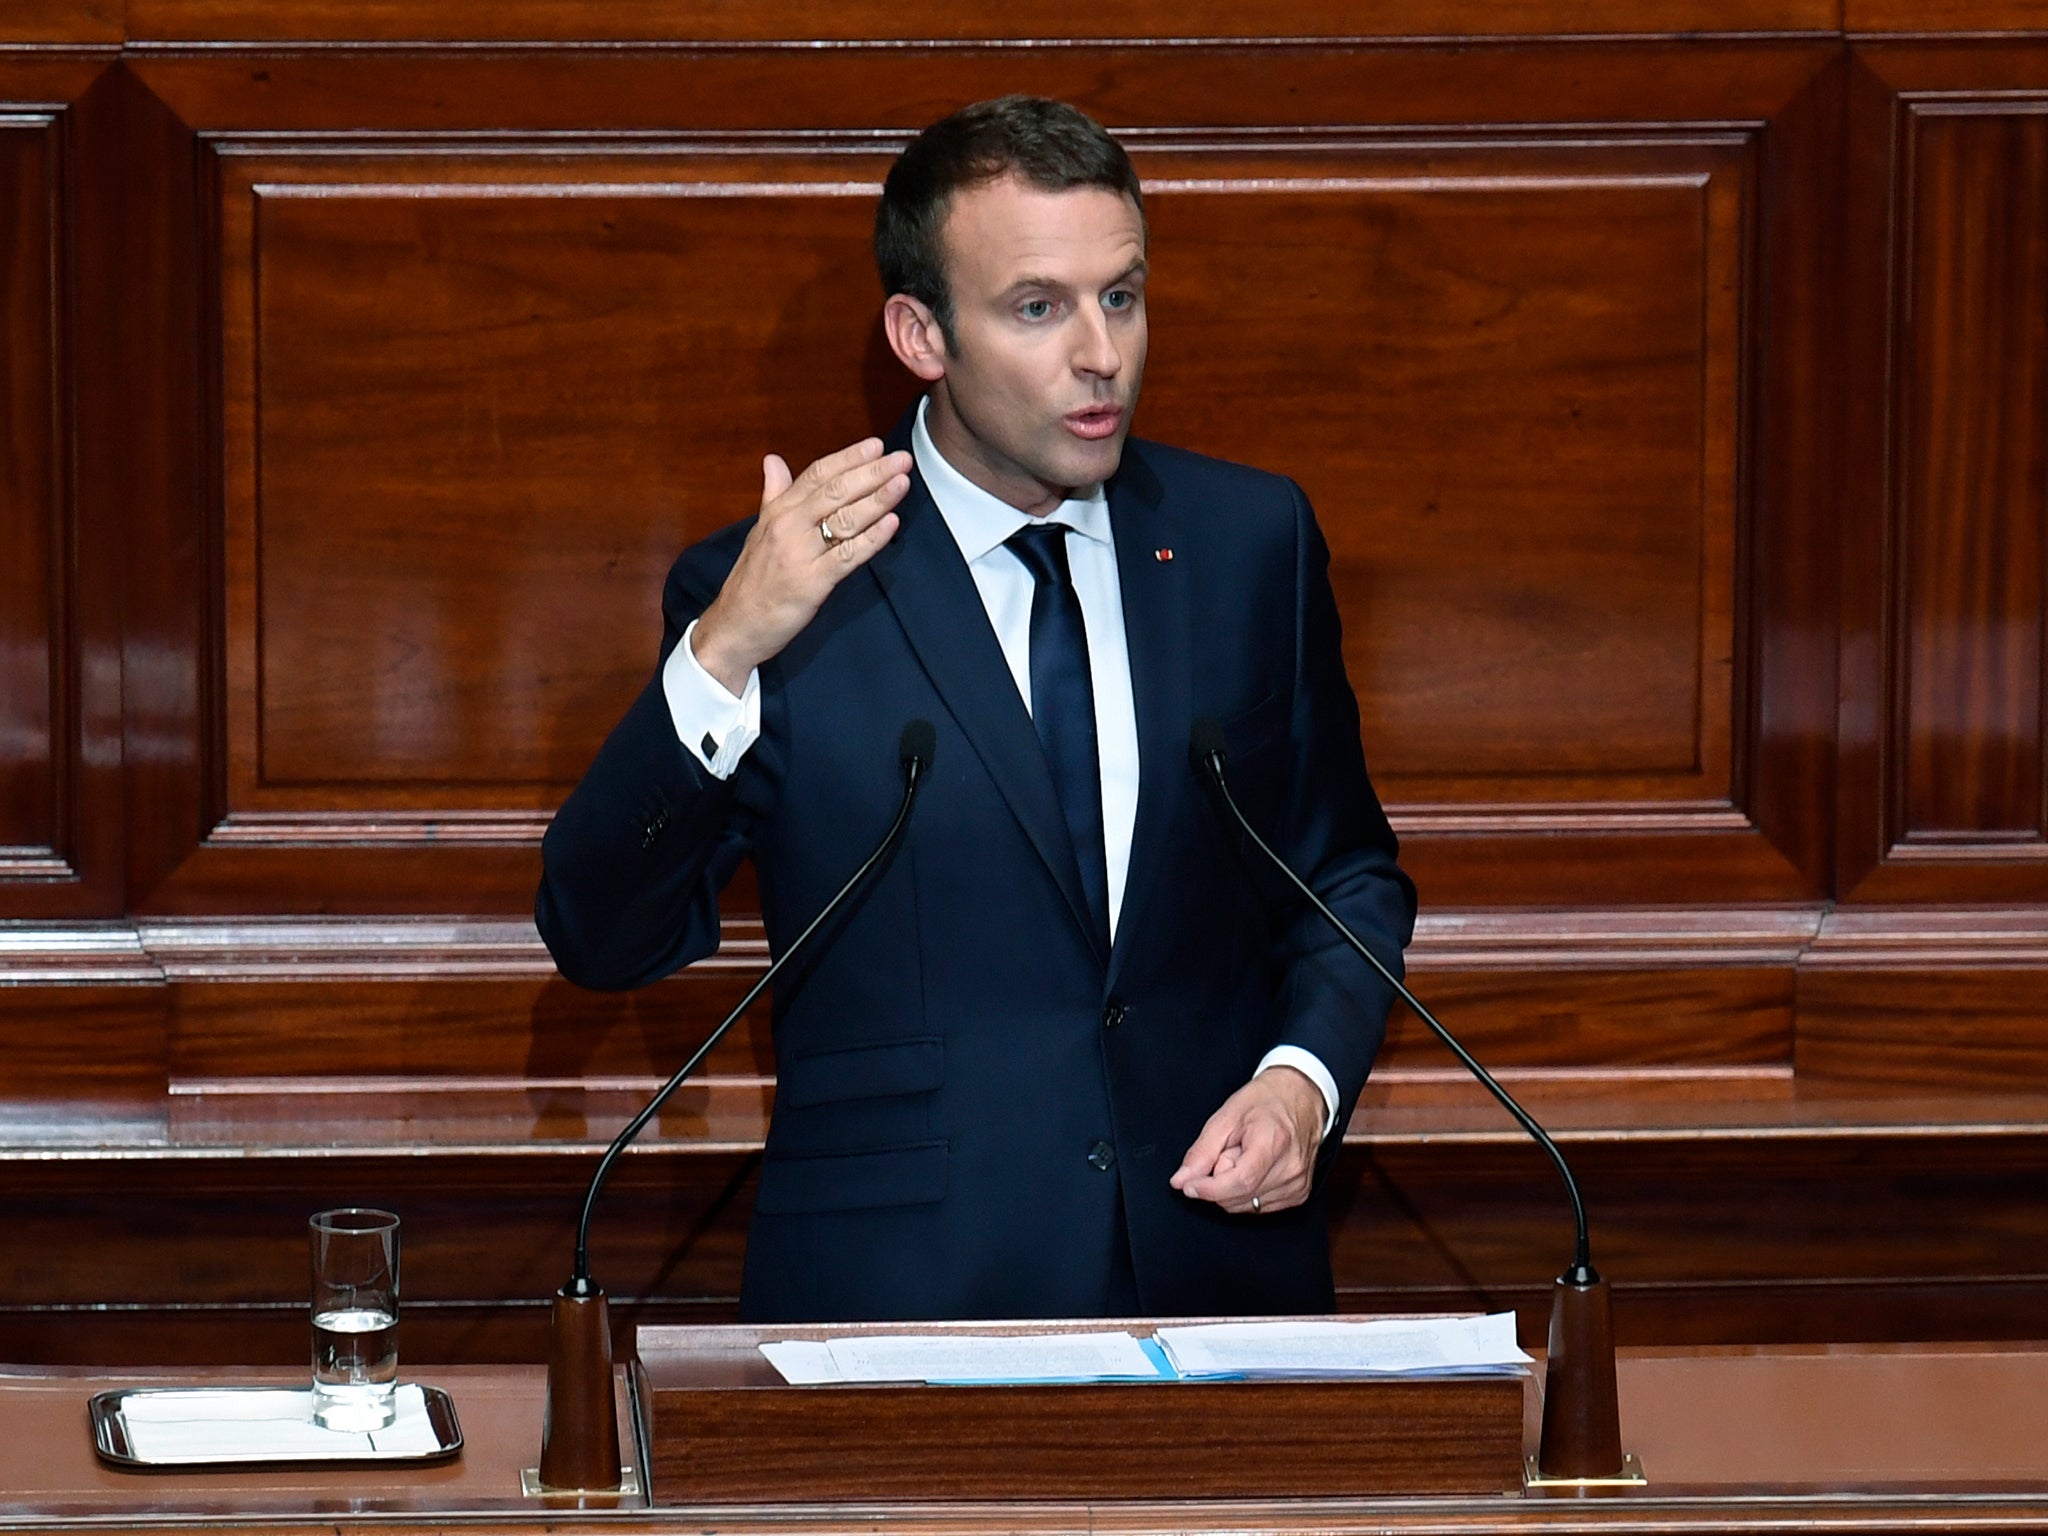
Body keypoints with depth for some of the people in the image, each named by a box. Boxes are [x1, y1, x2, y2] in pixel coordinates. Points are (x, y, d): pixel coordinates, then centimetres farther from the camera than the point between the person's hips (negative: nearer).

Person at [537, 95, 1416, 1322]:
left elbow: (1347, 874, 19)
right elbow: (601, 941, -7)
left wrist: (1306, 1077, 0)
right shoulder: (776, 596, -1)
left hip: (1219, 1258, 3)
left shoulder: (1253, 542, 9)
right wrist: (722, 657, -19)